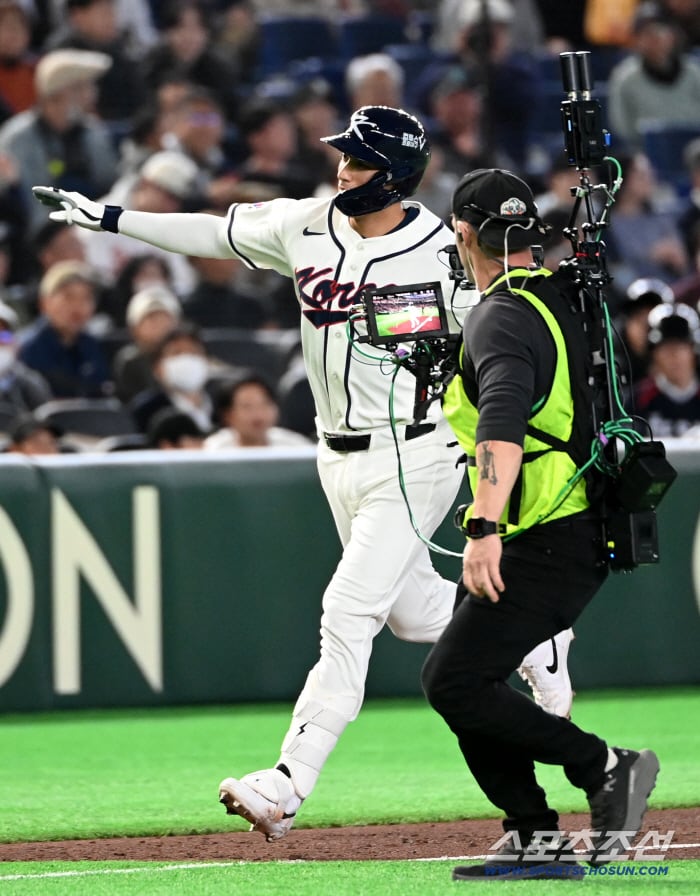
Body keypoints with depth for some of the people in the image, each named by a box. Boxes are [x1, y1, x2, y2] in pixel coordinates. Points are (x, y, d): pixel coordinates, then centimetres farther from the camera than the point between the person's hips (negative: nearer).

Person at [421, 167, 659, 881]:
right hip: (584, 525, 10)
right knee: (458, 677, 12)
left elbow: (503, 423, -32)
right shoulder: (567, 299, 14)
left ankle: (604, 768, -9)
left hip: (546, 543, -10)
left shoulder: (501, 319, -15)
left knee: (454, 682, -12)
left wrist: (486, 528, -41)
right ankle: (534, 839, 10)